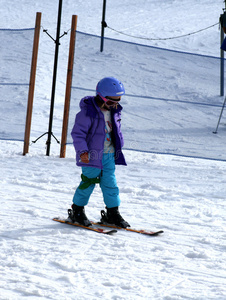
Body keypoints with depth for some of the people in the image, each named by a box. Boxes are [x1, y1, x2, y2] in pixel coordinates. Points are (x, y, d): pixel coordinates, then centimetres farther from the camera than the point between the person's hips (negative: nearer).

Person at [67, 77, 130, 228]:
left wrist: (119, 147, 24)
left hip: (109, 155, 6)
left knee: (110, 183, 8)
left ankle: (113, 213, 18)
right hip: (92, 155, -6)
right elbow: (78, 133, -16)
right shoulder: (88, 112, -16)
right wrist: (82, 151, -24)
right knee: (89, 181, -2)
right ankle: (77, 211, 15)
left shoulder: (115, 112, 8)